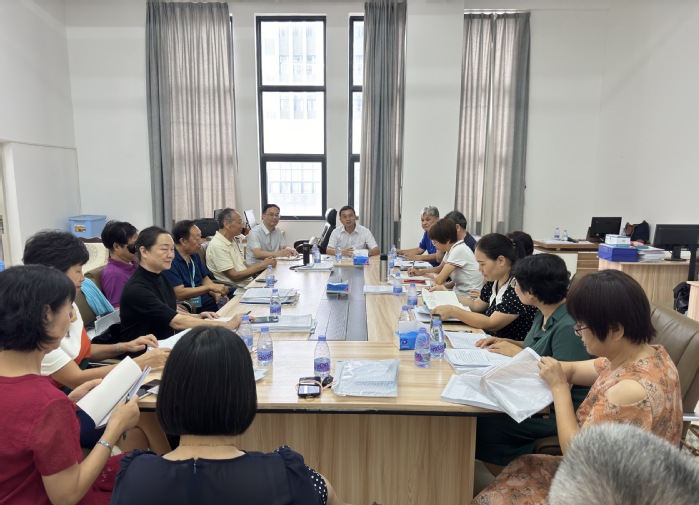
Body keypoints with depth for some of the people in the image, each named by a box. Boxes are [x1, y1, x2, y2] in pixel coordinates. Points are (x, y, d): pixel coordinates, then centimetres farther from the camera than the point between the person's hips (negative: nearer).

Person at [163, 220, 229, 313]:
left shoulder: (195, 255, 13)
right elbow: (179, 293, -17)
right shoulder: (170, 260, -14)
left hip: (204, 301, 8)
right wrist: (210, 287, -16)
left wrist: (216, 293, 0)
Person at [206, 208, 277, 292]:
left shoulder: (233, 241, 16)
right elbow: (234, 276, -17)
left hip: (249, 283, 9)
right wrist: (262, 265, -14)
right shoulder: (217, 245, -14)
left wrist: (264, 263, -1)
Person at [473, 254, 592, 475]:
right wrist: (505, 342, 2)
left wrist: (518, 353, -18)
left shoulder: (568, 328, -25)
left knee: (485, 430, -15)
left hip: (558, 411, -9)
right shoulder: (544, 314, 3)